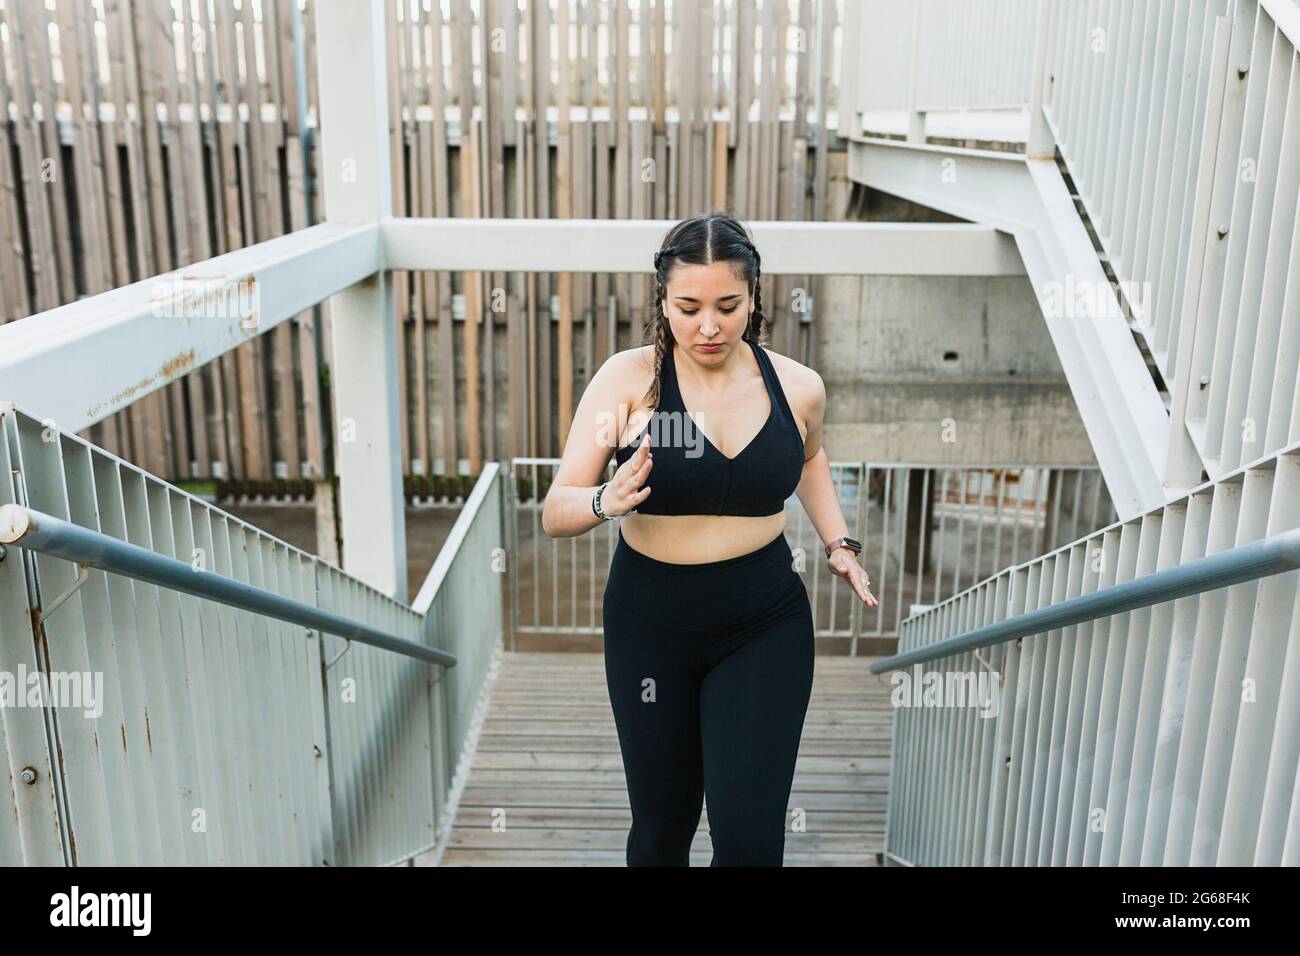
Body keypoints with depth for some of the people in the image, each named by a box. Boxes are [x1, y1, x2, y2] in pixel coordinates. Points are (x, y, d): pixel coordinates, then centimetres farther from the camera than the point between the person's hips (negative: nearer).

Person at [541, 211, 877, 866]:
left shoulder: (797, 387, -4)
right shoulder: (629, 378, -12)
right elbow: (555, 514, -14)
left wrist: (838, 543, 8)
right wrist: (607, 502, -35)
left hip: (765, 626, 1)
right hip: (650, 622, 0)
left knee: (749, 835, -7)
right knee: (661, 829, 14)